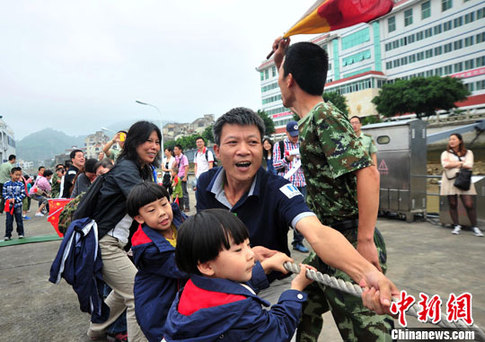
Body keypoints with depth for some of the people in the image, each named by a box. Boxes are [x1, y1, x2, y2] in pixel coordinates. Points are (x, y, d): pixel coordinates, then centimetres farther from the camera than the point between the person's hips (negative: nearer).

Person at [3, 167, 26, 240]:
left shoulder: (21, 184, -4)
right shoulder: (6, 184, -2)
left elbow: (23, 194, -4)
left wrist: (15, 199, -15)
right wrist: (8, 199, -16)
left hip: (18, 205, 0)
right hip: (9, 205, 0)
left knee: (19, 220, 7)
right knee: (8, 221, 3)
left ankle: (20, 233, 19)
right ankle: (8, 235, 12)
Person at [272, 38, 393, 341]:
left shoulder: (325, 117, -18)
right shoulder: (311, 117, 10)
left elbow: (367, 172, -26)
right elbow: (297, 100, 34)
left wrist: (366, 241, -26)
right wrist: (281, 61, 25)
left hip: (352, 243, -9)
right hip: (329, 242, 9)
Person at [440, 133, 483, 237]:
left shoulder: (468, 153, 11)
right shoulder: (445, 153, 10)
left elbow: (469, 165, -7)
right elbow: (445, 165, -9)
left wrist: (453, 164, -5)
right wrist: (461, 163, -4)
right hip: (450, 181, 1)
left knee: (469, 204, -7)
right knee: (453, 204, 2)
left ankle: (475, 227, 4)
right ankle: (456, 226, 12)